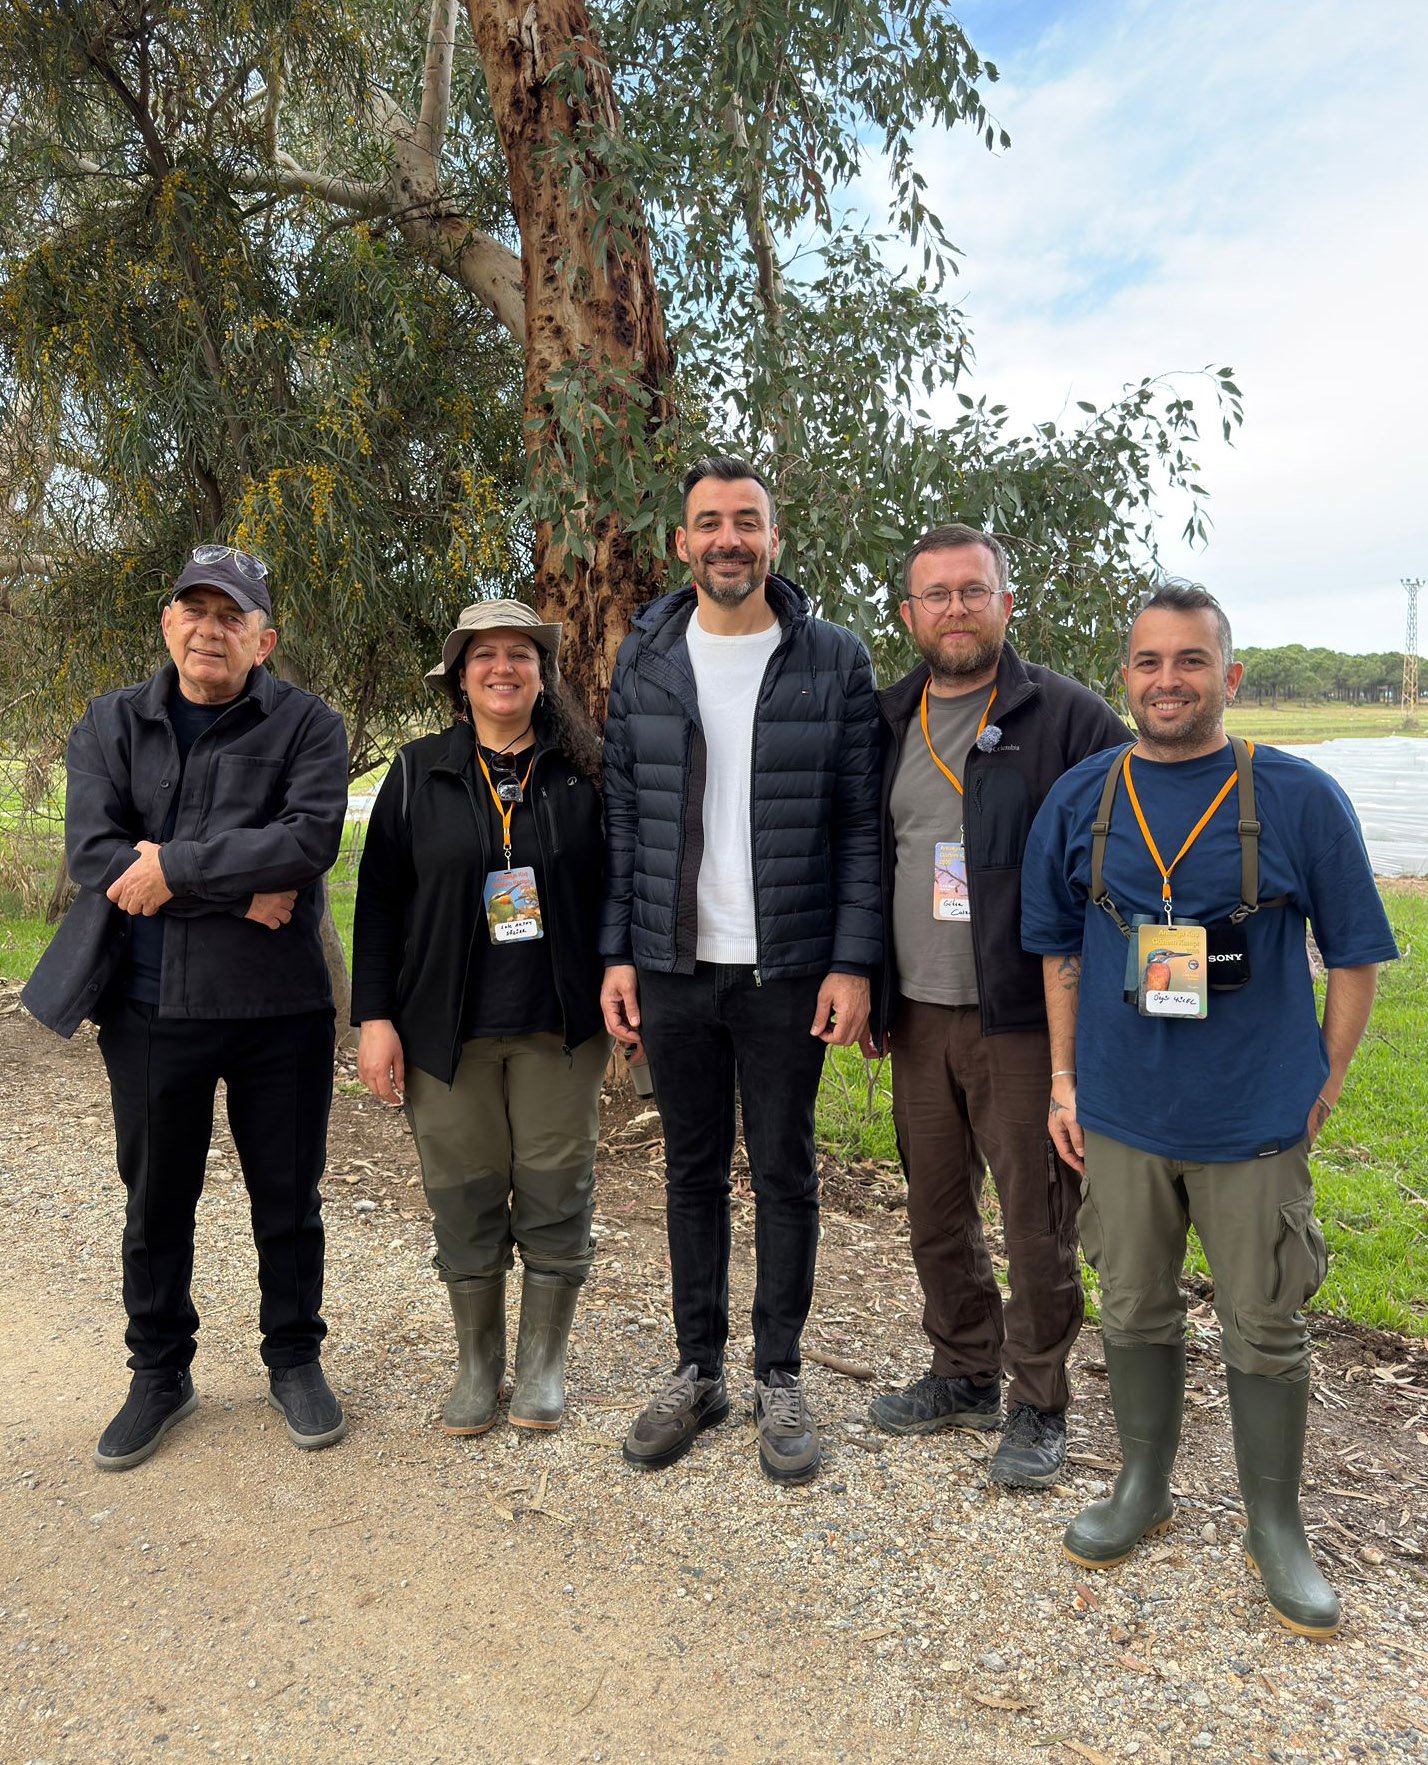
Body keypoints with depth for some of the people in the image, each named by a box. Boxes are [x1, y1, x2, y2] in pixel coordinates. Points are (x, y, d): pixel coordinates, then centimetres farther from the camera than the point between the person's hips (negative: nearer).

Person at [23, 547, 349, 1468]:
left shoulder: (309, 725, -4)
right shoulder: (111, 725, 4)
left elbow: (310, 839, -20)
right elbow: (93, 852, -11)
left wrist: (175, 867, -19)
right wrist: (241, 894, -18)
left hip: (278, 1008, -2)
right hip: (150, 1009, 2)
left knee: (288, 1199, 12)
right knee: (156, 1202, 16)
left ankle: (295, 1359, 33)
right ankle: (161, 1374, 35)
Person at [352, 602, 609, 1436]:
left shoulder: (583, 772, 4)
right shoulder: (420, 773, 5)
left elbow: (618, 887, 7)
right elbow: (379, 898, 4)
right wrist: (374, 1016, -2)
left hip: (560, 1028, 0)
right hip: (449, 1029, 1)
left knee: (556, 1195, 6)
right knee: (464, 1200, 8)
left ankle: (545, 1363, 25)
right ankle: (478, 1363, 26)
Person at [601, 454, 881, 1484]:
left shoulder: (835, 661, -2)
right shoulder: (645, 661, 5)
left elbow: (860, 826, -3)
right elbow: (623, 817, 7)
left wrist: (853, 963, -10)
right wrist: (618, 953, 2)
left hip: (788, 970, -2)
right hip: (674, 970, 2)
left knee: (784, 1172, 9)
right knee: (693, 1170, 13)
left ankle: (780, 1378, 25)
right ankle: (699, 1370, 28)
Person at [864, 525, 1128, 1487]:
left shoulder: (1071, 717, -5)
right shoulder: (887, 722, 11)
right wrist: (868, 990, 13)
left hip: (1028, 1019, -5)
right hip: (918, 1017, 5)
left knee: (1037, 1221, 4)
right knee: (936, 1212, 16)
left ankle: (1038, 1405, 23)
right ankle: (965, 1373, 35)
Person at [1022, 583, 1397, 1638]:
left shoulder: (1300, 799, -7)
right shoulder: (1080, 800, 0)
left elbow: (1354, 953, 1)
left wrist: (1324, 1084, -2)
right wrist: (1064, 1078, 7)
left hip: (1256, 1121, -2)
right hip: (1120, 1116, 2)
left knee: (1266, 1332, 10)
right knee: (1136, 1313, 16)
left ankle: (1276, 1528, 32)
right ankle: (1144, 1488, 38)